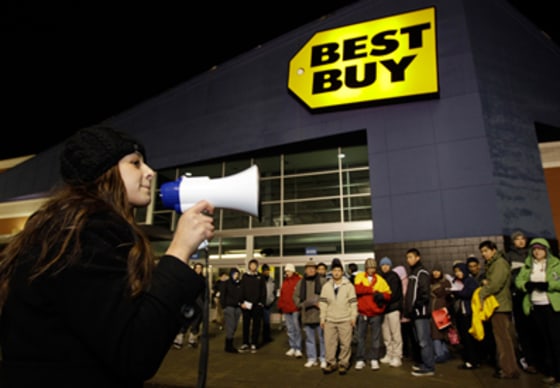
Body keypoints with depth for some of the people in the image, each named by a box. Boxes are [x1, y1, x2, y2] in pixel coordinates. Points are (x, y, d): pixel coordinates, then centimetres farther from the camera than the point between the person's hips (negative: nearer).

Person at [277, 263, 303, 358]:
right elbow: (281, 295, 15)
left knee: (297, 329, -1)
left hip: (295, 309, -6)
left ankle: (298, 349, 5)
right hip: (286, 309, 7)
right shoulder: (285, 282, 13)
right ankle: (292, 347, 23)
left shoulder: (299, 280, -8)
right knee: (290, 329, 13)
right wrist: (280, 306, 11)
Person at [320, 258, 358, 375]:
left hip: (345, 320, -2)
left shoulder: (349, 286, 1)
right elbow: (323, 303, 7)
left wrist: (353, 317, -4)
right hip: (330, 320, 2)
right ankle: (331, 363, 19)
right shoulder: (326, 286, 7)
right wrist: (322, 318, 4)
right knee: (329, 342, 5)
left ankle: (343, 363, 17)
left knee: (345, 343, 2)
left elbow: (353, 303, 1)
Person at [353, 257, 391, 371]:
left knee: (375, 337, 9)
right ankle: (360, 360, 17)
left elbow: (388, 294, 3)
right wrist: (372, 290, -21)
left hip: (376, 313, 1)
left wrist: (382, 295, -19)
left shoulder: (380, 280, 4)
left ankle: (374, 359, 22)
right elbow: (358, 289, -16)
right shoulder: (359, 277, 0)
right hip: (362, 312, -1)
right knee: (360, 337, 6)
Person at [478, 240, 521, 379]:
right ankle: (504, 366, 20)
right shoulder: (492, 264, 19)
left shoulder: (500, 263, -11)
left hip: (499, 304, -10)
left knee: (503, 337, -6)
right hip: (497, 304, 10)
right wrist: (485, 282, 1)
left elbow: (496, 283, -21)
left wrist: (482, 293, -14)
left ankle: (509, 369, -2)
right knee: (504, 337, 13)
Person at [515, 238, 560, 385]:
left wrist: (548, 285, -22)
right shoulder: (527, 265, 10)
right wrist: (527, 284, -13)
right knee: (545, 339, 13)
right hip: (535, 307, 4)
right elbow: (518, 281, 5)